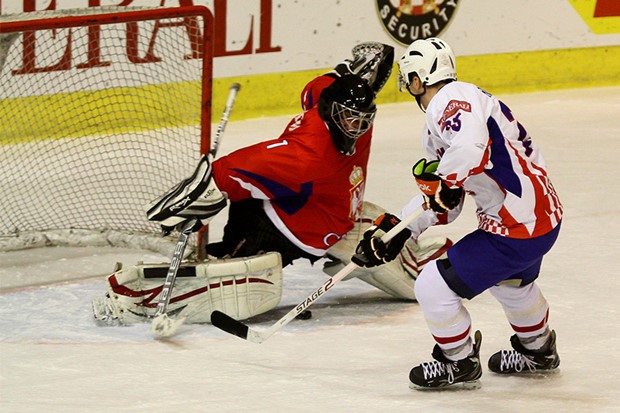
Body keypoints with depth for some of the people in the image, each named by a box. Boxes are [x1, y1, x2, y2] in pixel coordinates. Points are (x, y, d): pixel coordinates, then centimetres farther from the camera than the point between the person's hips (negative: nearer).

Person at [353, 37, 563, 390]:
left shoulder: (452, 100, -15)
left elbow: (471, 145, -39)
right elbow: (441, 203, 19)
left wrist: (444, 180, -21)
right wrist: (394, 232, 15)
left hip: (517, 228, -11)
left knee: (434, 288, -3)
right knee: (512, 281, 39)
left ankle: (460, 364, 18)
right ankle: (538, 351, 61)